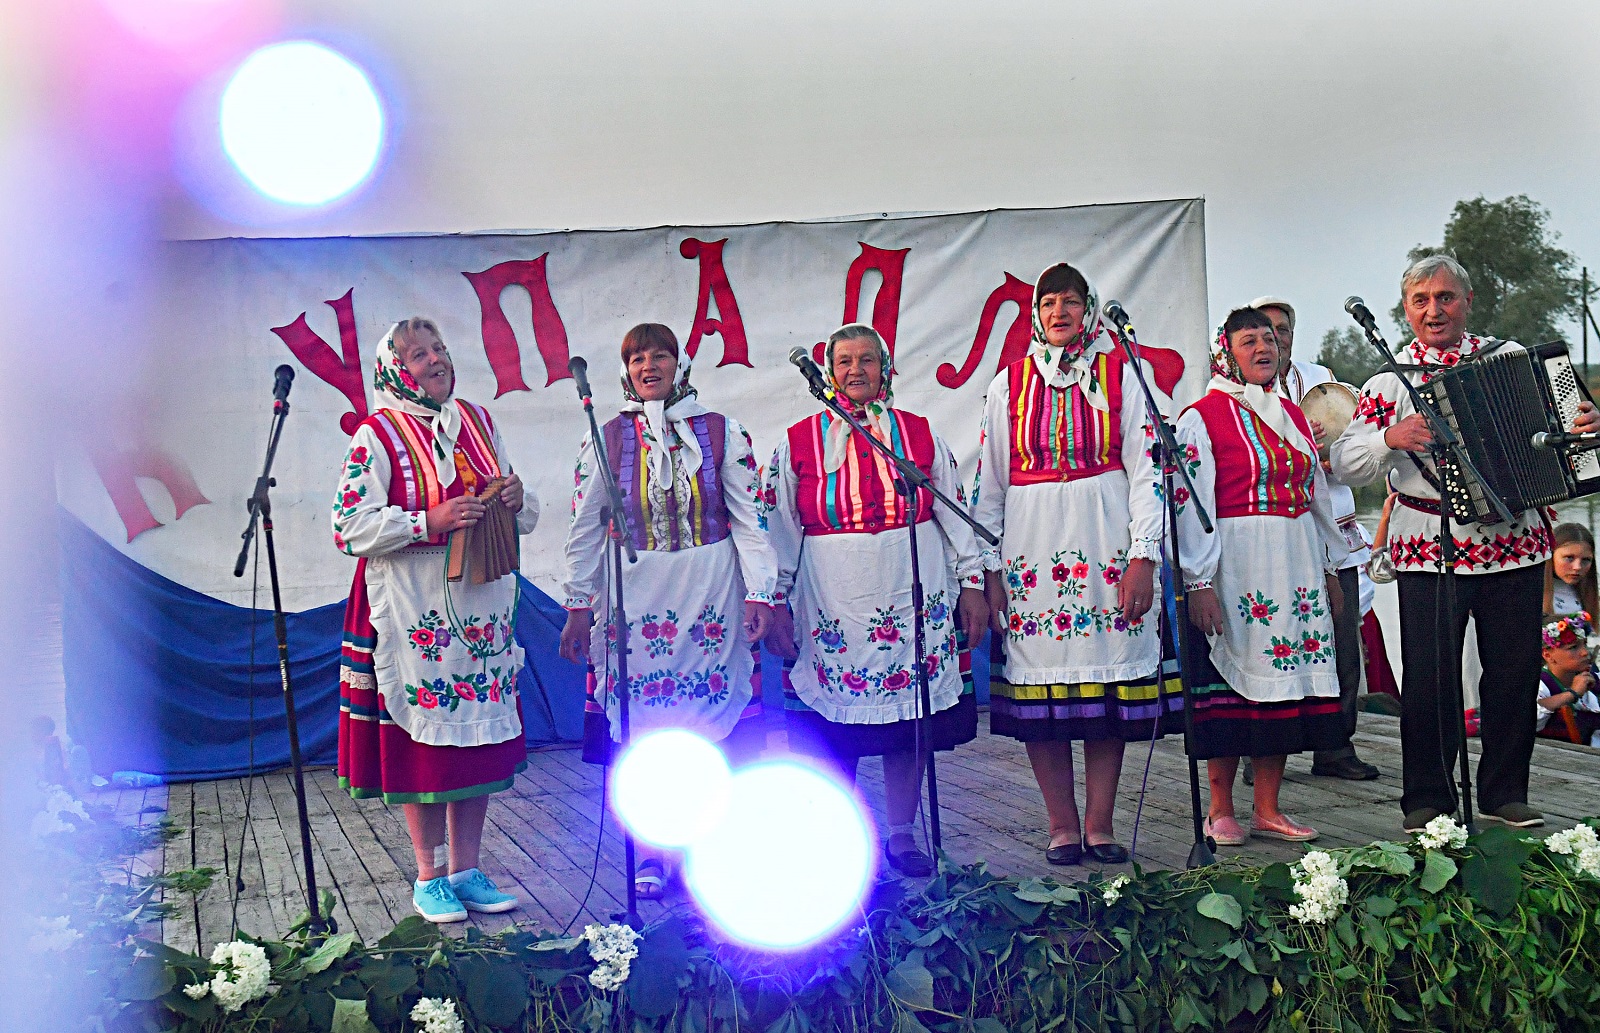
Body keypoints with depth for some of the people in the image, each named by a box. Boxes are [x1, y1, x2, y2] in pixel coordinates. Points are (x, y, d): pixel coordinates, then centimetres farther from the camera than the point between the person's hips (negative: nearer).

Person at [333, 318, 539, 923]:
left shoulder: (477, 421, 12)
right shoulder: (376, 437, -4)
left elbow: (521, 514, 20)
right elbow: (350, 527, -11)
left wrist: (517, 500, -4)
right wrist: (429, 521, -20)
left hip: (482, 599, 5)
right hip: (413, 605, -5)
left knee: (479, 731, 7)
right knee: (422, 733, -1)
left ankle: (466, 868, 19)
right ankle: (429, 876, 13)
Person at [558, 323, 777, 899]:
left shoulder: (720, 432, 4)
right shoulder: (606, 440, 6)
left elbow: (749, 516, 1)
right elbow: (585, 529, 7)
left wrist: (760, 592, -6)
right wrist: (578, 605, 3)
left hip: (711, 592, 0)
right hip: (634, 594, 1)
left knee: (716, 714, 1)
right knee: (643, 728, 2)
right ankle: (653, 855, 15)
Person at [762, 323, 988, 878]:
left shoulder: (919, 433, 8)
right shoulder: (798, 442, 5)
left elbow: (955, 514, 11)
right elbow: (777, 530, 6)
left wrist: (971, 584, 8)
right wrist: (776, 605, 3)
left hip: (912, 597, 1)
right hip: (832, 602, -1)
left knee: (908, 716, 5)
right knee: (834, 728, 1)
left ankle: (901, 836, 19)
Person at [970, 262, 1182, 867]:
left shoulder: (1120, 375, 8)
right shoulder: (1009, 384, 11)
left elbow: (1145, 468, 2)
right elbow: (987, 483, 10)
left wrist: (1144, 556, -8)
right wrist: (990, 570, 4)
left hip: (1107, 549, -1)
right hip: (1032, 550, 1)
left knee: (1109, 692, 0)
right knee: (1039, 699, -1)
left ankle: (1100, 826, 11)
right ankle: (1062, 827, 11)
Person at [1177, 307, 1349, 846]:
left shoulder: (1292, 414, 16)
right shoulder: (1202, 417, -3)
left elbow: (1317, 494, 20)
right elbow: (1192, 504, -9)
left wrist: (1330, 569, 18)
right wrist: (1199, 582, -15)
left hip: (1296, 566, 6)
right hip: (1235, 565, -6)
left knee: (1286, 680, 6)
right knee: (1232, 680, -3)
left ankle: (1268, 809, 15)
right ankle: (1221, 811, 9)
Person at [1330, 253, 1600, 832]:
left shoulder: (1512, 358, 11)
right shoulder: (1392, 380, 3)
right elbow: (1344, 463, -5)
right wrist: (1390, 438, -23)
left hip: (1515, 542, 3)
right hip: (1430, 548, -2)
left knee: (1515, 668, 6)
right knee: (1429, 675, -3)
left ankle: (1505, 794, 21)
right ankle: (1427, 801, 10)